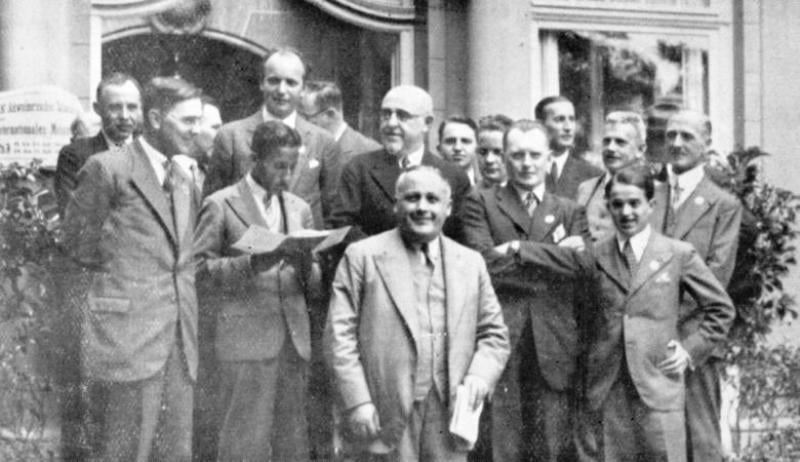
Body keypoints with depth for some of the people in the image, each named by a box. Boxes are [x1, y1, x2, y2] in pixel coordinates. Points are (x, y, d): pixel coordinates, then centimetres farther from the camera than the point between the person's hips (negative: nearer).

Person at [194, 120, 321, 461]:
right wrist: (253, 263, -19)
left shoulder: (298, 209, 17)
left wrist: (305, 264, -7)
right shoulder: (221, 205, 0)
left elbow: (313, 286, 16)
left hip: (294, 340, 5)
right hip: (246, 340, -5)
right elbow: (201, 270, -6)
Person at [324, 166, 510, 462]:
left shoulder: (471, 263, 14)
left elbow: (494, 336, 16)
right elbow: (340, 336, -2)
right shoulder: (362, 257, 3)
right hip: (386, 418, -3)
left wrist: (479, 376, -4)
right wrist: (357, 402, -10)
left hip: (449, 418, 3)